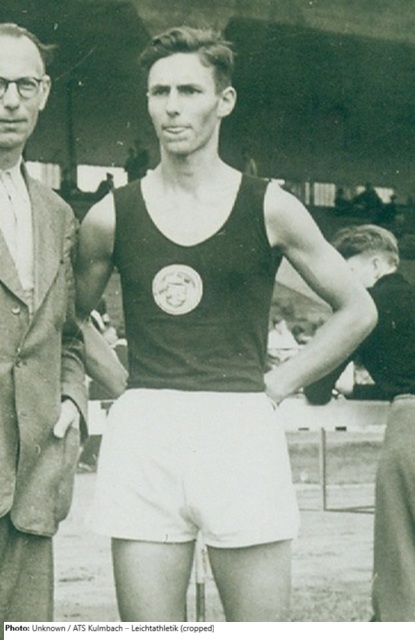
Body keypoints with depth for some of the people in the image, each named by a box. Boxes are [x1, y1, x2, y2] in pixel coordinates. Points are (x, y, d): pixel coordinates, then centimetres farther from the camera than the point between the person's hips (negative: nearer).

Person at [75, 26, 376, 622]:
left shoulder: (269, 208, 5)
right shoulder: (111, 217, 8)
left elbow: (357, 310, 13)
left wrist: (276, 385, 7)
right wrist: (124, 386, 9)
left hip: (241, 430, -1)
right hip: (140, 436, 1)